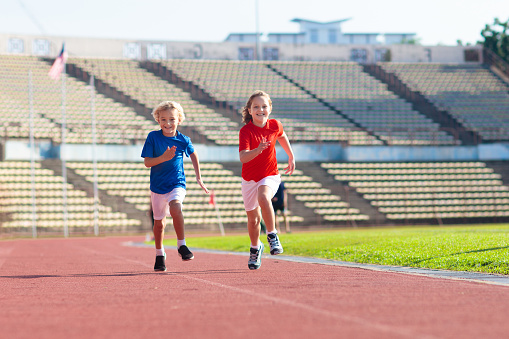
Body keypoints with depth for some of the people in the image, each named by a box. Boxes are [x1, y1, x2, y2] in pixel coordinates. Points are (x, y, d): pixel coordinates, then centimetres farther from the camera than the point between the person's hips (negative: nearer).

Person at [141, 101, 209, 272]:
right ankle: (160, 255, 33)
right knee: (159, 222, 12)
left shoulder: (183, 140, -5)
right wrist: (163, 158, -27)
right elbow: (147, 162, -10)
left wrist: (198, 177, 15)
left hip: (177, 184, -1)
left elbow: (193, 154, 15)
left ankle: (181, 245, -20)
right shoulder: (153, 137, -8)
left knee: (175, 207, -31)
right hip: (158, 185, 1)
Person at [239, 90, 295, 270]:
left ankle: (272, 235, -18)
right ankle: (255, 248, 37)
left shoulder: (274, 125, -7)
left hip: (270, 176, 0)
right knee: (253, 218, 11)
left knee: (263, 198, -34)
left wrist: (291, 157, 24)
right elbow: (243, 158, -30)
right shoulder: (246, 131, -17)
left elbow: (282, 136, 19)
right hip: (250, 179, 0)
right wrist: (258, 150, -47)